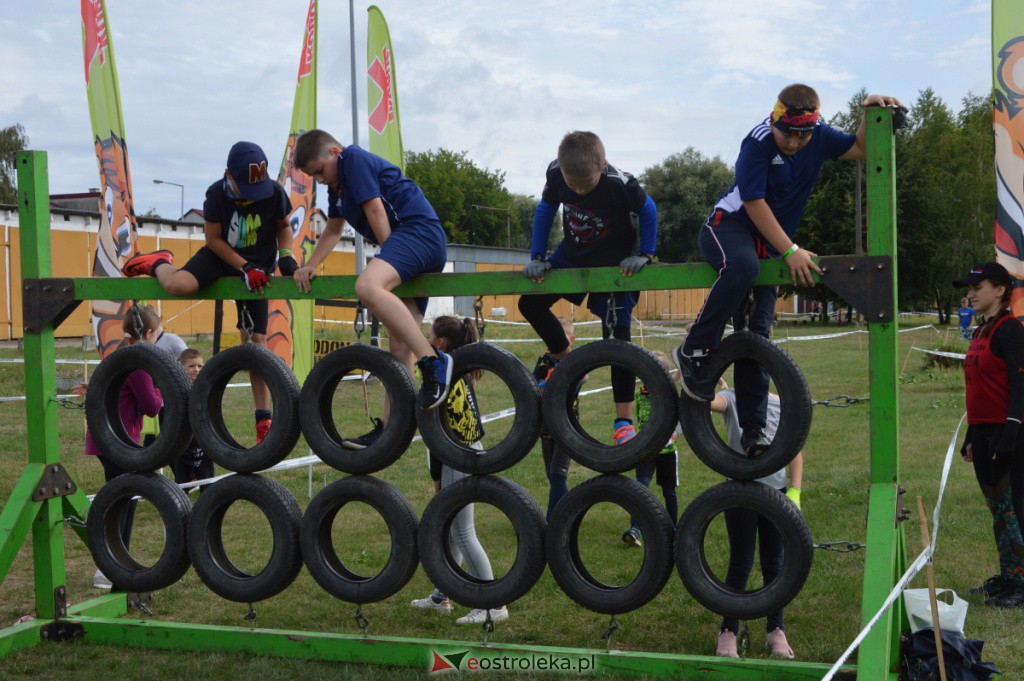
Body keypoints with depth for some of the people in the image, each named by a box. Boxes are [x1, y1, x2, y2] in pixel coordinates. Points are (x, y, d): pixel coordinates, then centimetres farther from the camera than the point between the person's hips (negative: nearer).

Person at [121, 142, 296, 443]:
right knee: (178, 285, -32)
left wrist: (286, 255, -15)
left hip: (256, 267, 1)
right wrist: (244, 267, -21)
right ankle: (159, 263, 10)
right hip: (221, 255, -1)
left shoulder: (274, 192, -16)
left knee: (256, 340, -4)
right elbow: (213, 238, -12)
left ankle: (264, 419, 4)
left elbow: (284, 226, 3)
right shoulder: (217, 194, -20)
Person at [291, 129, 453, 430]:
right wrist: (309, 266, 17)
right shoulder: (337, 183, 24)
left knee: (368, 287, -35)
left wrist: (388, 256, -10)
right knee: (399, 344, 5)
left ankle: (433, 361, -34)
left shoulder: (354, 158, -5)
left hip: (419, 230, -10)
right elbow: (333, 231, 30)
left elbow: (376, 211, -11)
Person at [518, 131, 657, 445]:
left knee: (617, 335, -9)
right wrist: (537, 257, -4)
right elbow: (545, 209, 0)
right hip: (572, 254, 5)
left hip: (613, 261, -5)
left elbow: (648, 210, -12)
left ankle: (624, 420, -3)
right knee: (530, 304, -1)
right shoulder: (555, 173, -18)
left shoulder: (620, 184, -31)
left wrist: (644, 254, -14)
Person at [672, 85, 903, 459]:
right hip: (729, 226, -5)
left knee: (758, 330, -2)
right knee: (743, 267, -41)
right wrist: (790, 252, -24)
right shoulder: (758, 143, -20)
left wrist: (872, 112, -16)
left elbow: (860, 148, 4)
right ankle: (694, 352, -26)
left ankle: (753, 428, 0)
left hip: (771, 243, 5)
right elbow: (754, 203, -22)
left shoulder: (818, 136, -3)